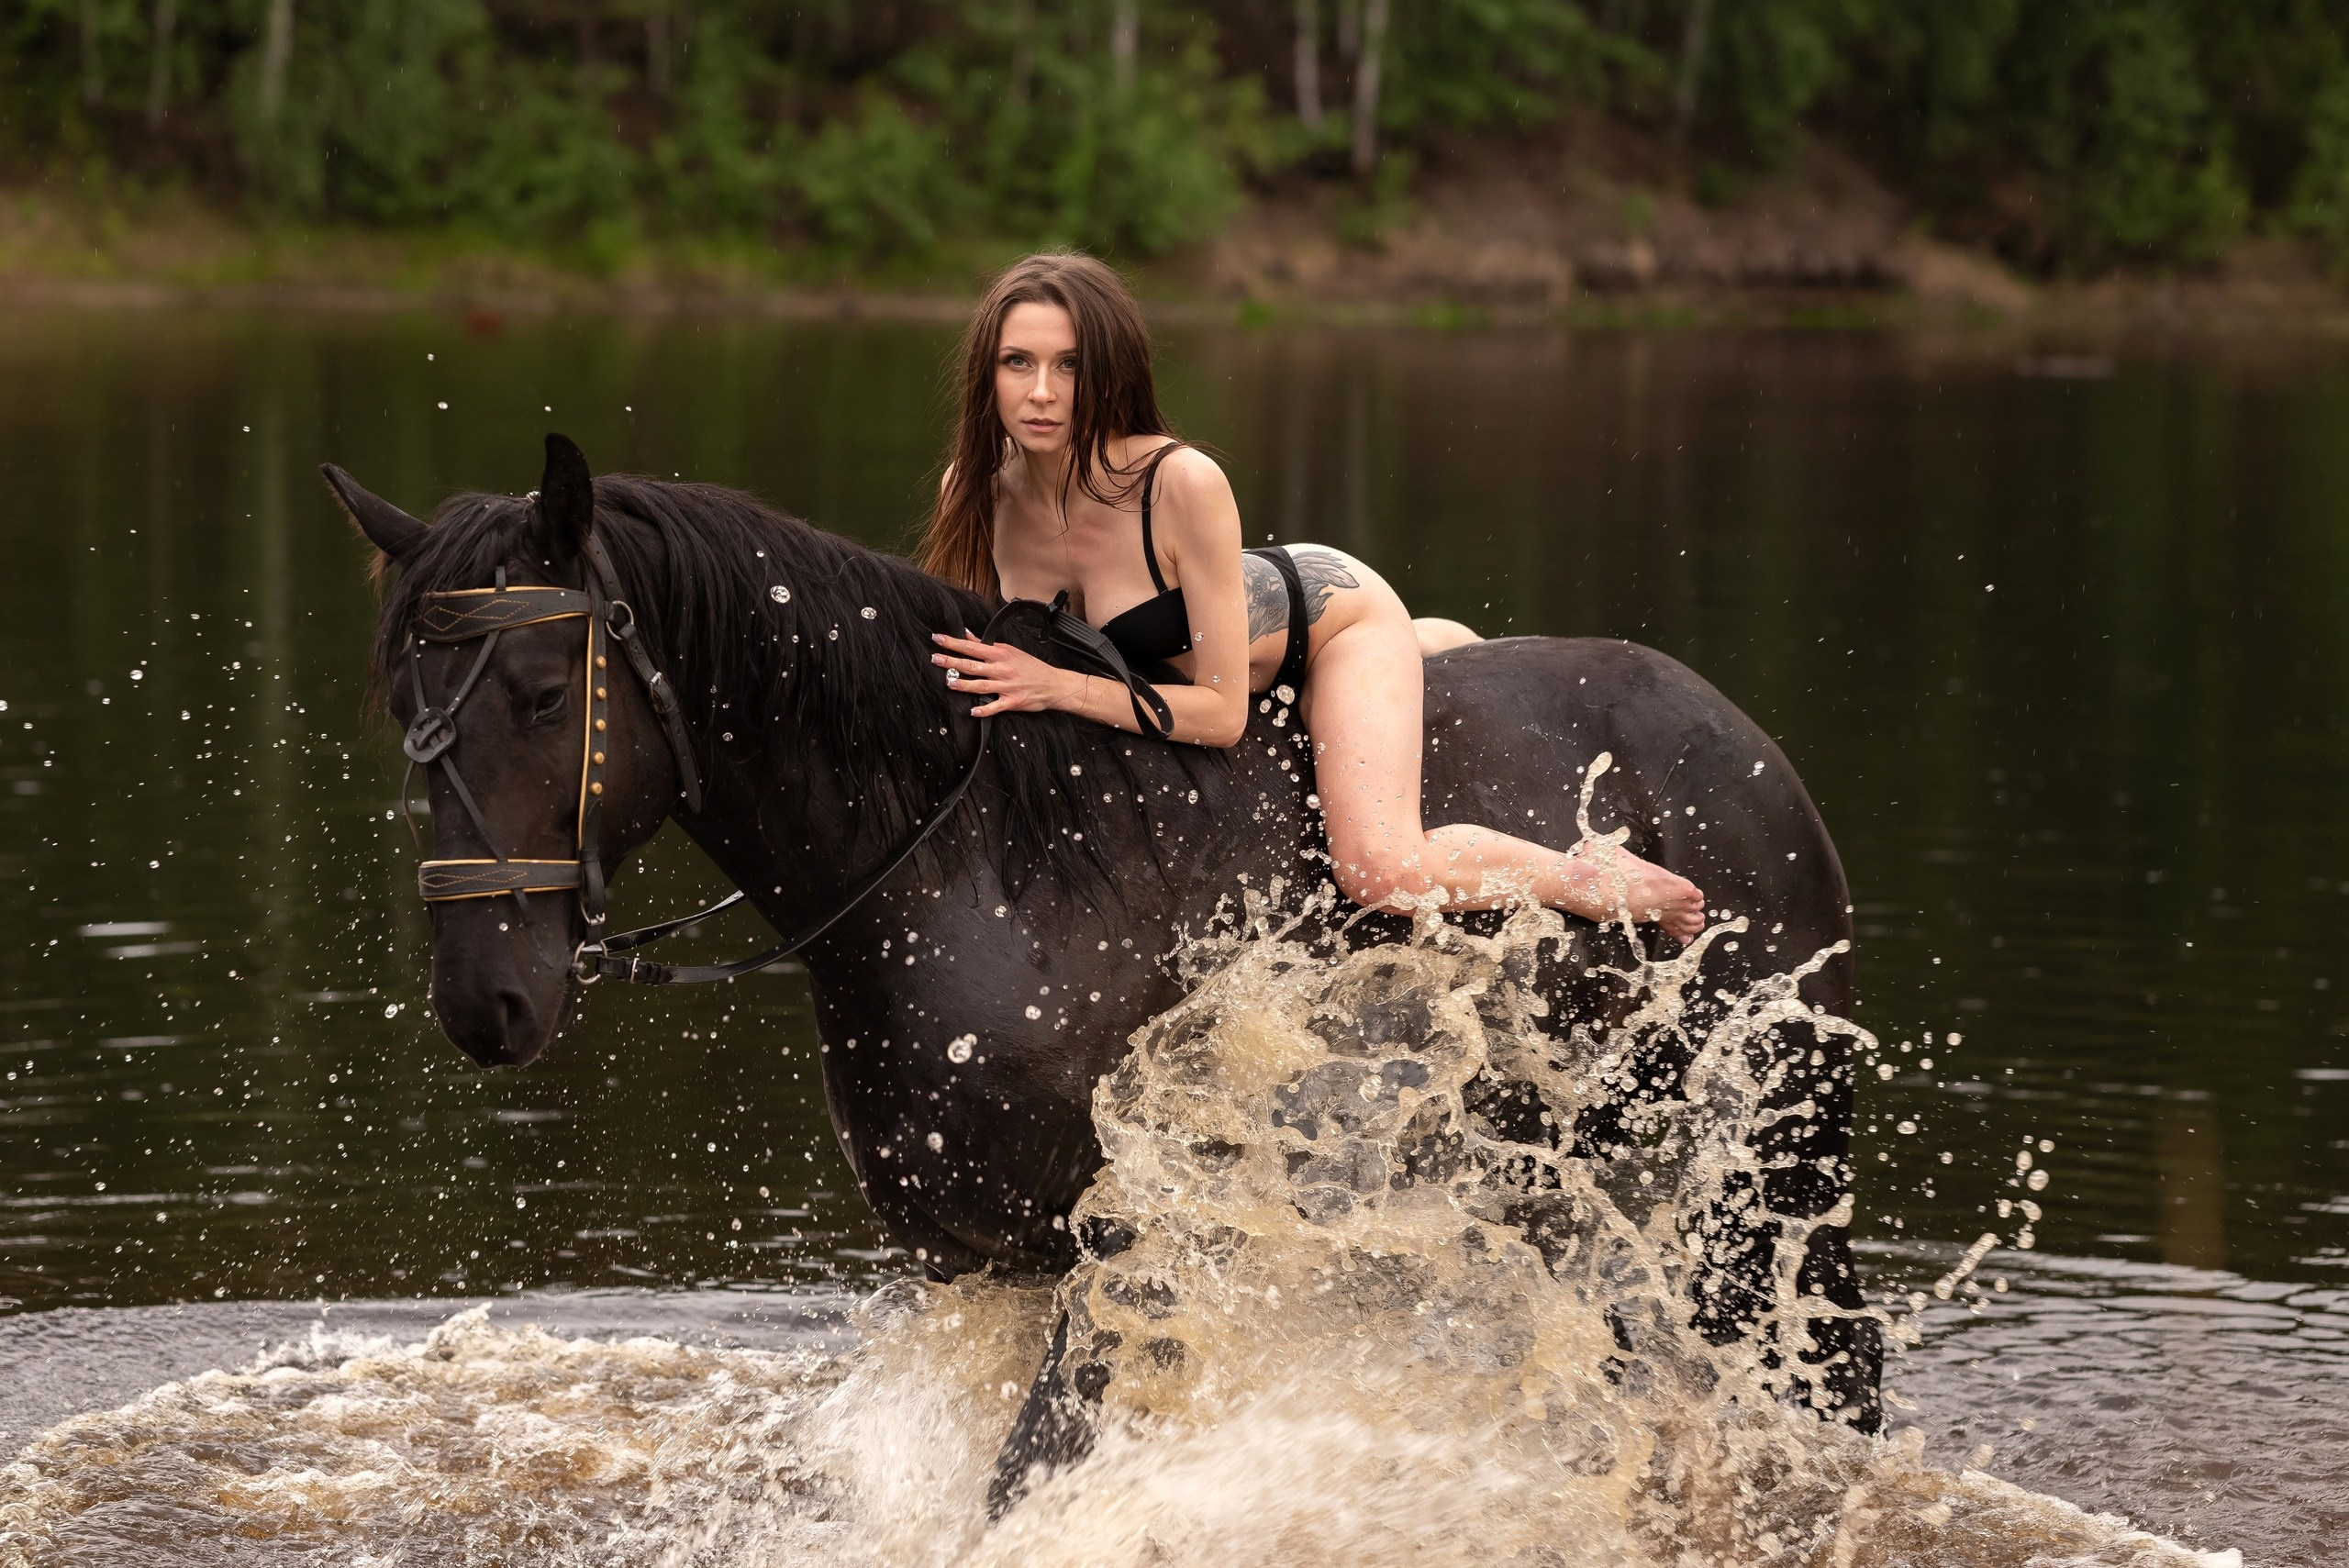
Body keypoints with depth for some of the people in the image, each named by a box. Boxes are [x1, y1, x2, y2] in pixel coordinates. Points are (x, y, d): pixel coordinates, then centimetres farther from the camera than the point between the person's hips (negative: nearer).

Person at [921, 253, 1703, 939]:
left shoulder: (1183, 484, -41)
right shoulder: (973, 490, -26)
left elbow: (1222, 711, -36)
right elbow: (970, 649, -6)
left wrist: (1057, 687, -41)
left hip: (1330, 614, -6)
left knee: (1384, 871, -23)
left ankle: (1603, 879, 1)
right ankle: (1452, 650, 69)